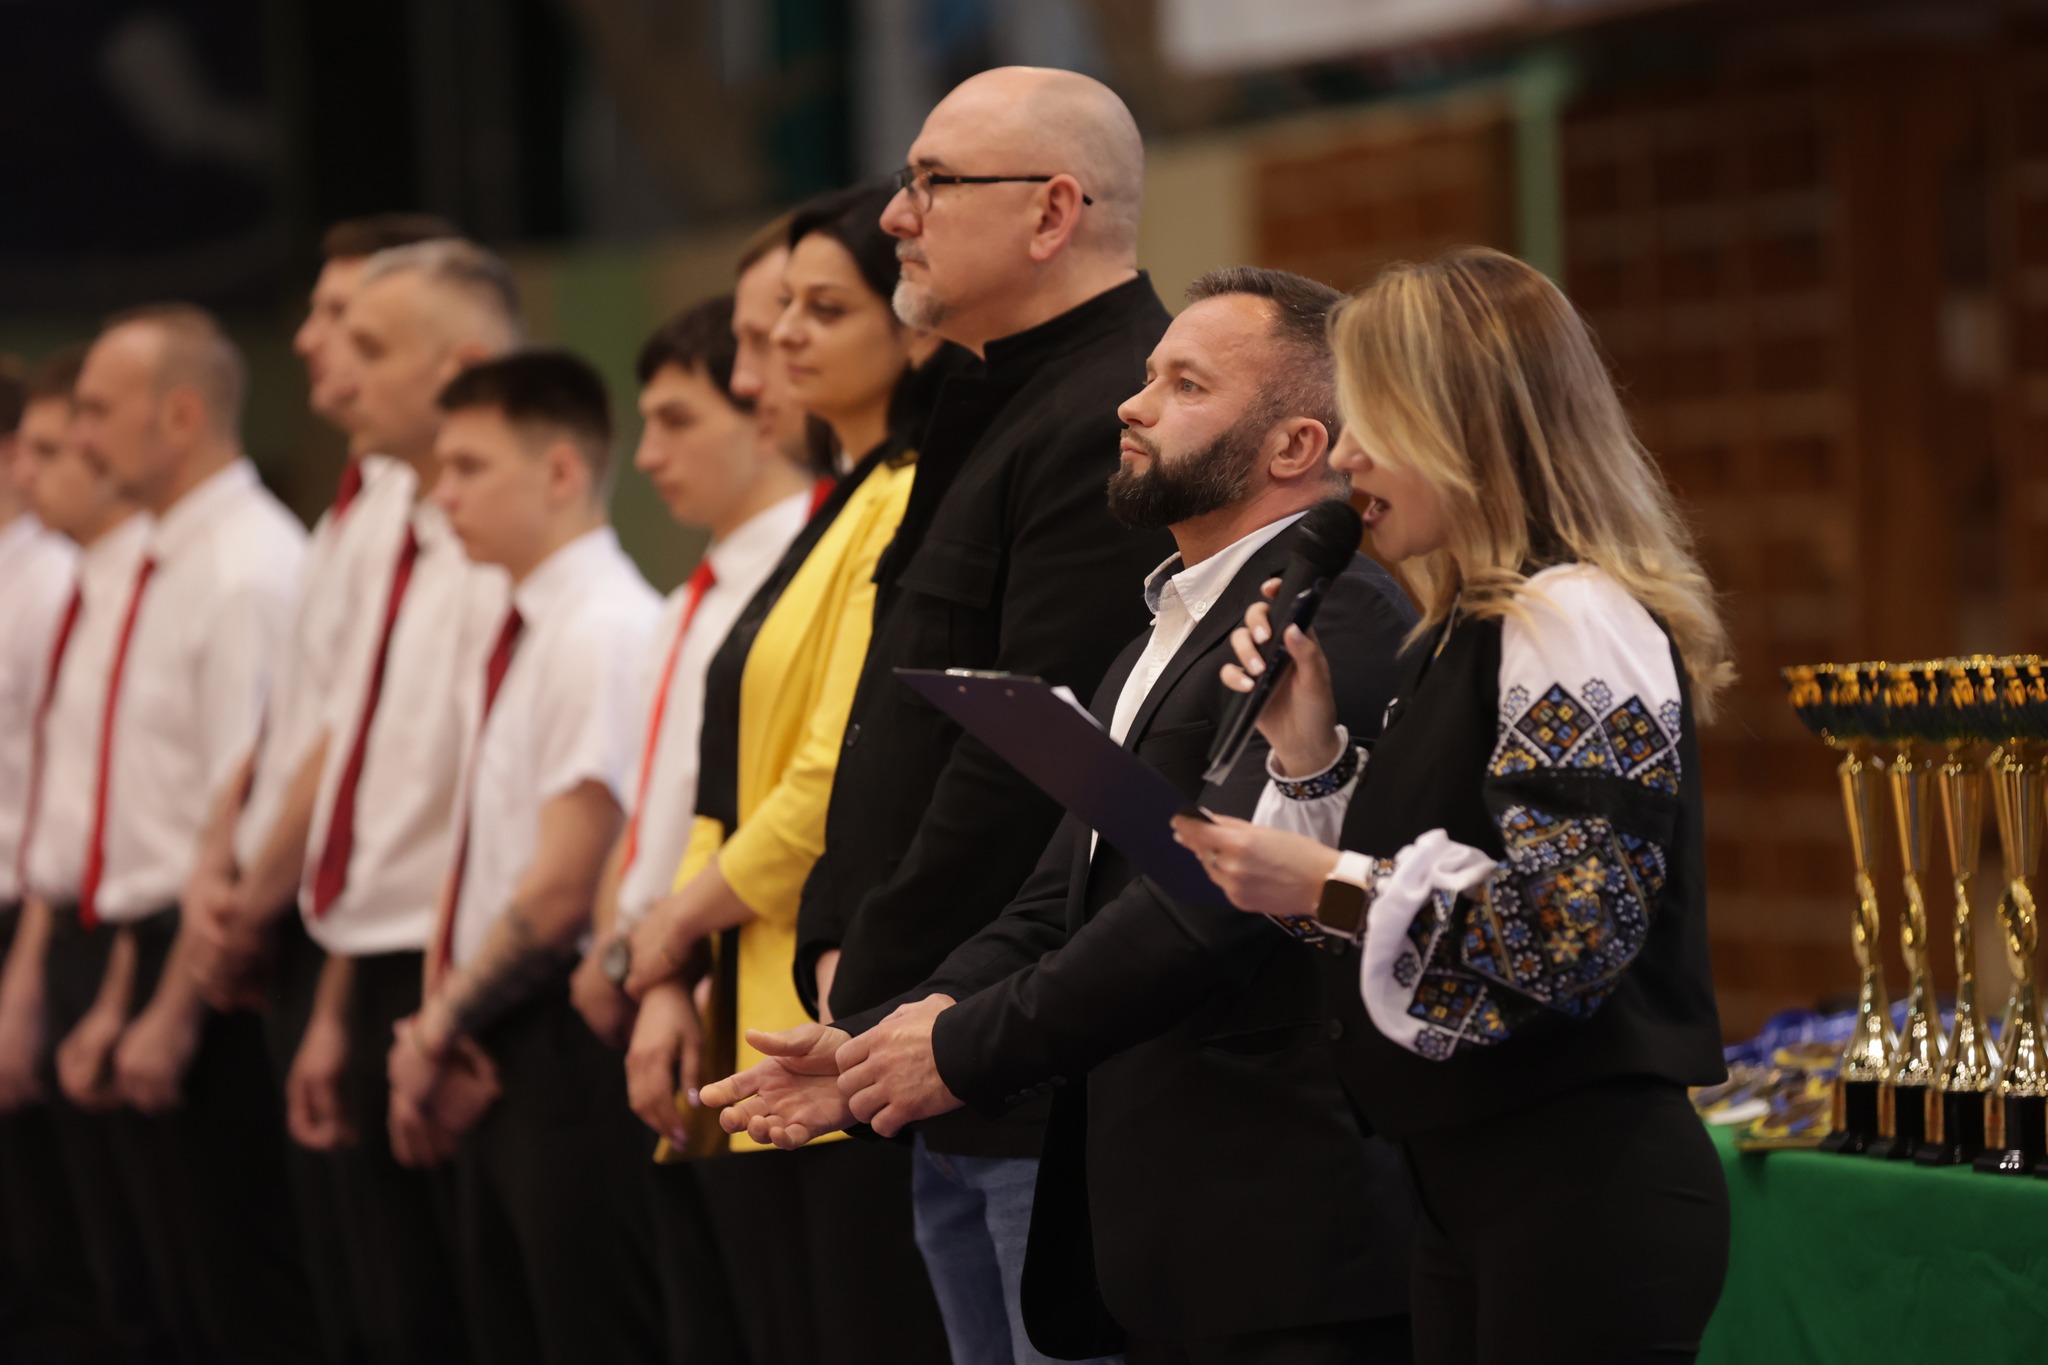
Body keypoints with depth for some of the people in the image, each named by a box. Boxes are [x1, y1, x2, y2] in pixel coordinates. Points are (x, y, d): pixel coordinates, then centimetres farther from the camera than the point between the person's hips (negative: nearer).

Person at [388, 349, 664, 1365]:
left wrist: (440, 1028, -7)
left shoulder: (607, 632, -14)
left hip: (568, 1048, -9)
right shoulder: (513, 639, 15)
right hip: (487, 1063, 9)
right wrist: (438, 1025, 3)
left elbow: (561, 891, -17)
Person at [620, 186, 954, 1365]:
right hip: (760, 1034, 9)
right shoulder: (836, 515, 19)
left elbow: (839, 784, -17)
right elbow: (732, 781, 17)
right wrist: (669, 988, 7)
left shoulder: (916, 513, -10)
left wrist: (674, 928, -4)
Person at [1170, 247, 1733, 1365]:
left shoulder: (1579, 622, -14)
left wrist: (1326, 887, -18)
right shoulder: (1466, 632, 16)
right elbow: (1394, 881, 21)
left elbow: (1576, 925, -22)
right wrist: (1307, 751, 7)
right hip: (1474, 1189, 10)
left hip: (1583, 1190, -10)